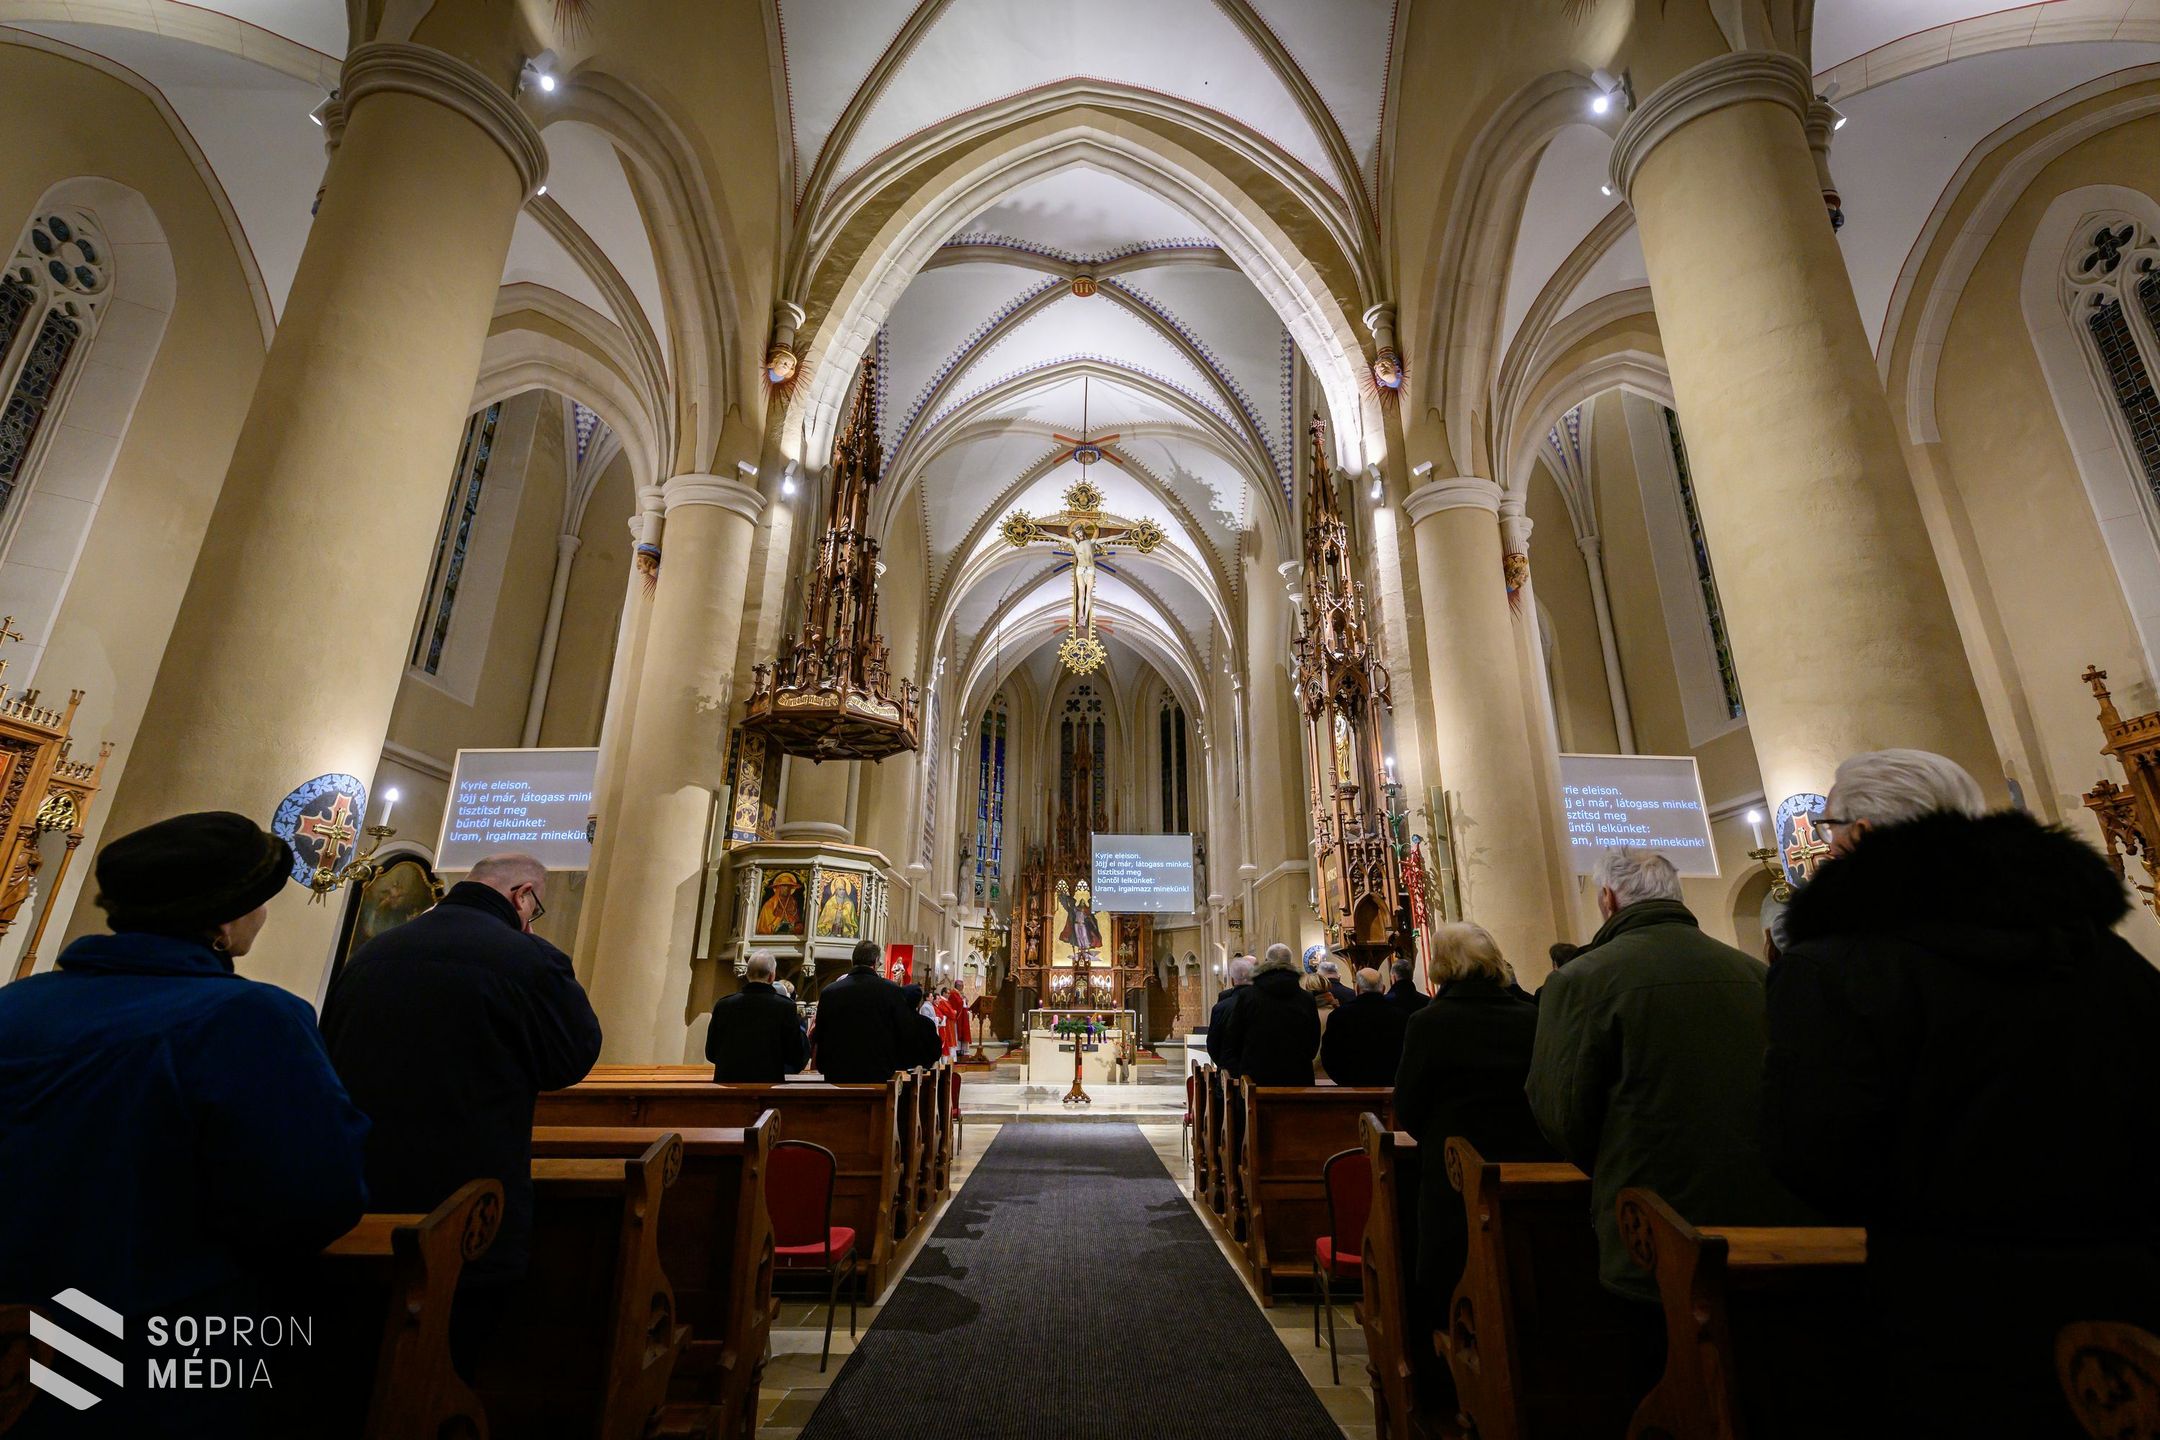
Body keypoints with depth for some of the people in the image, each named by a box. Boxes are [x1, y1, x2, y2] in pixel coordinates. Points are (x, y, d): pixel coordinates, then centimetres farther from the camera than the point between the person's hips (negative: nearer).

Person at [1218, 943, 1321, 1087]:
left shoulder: (1247, 996, -4)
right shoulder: (1306, 999, 0)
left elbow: (1233, 1040, 2)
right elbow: (1314, 1044, 8)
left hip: (1255, 1078, -1)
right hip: (1298, 1080, 1)